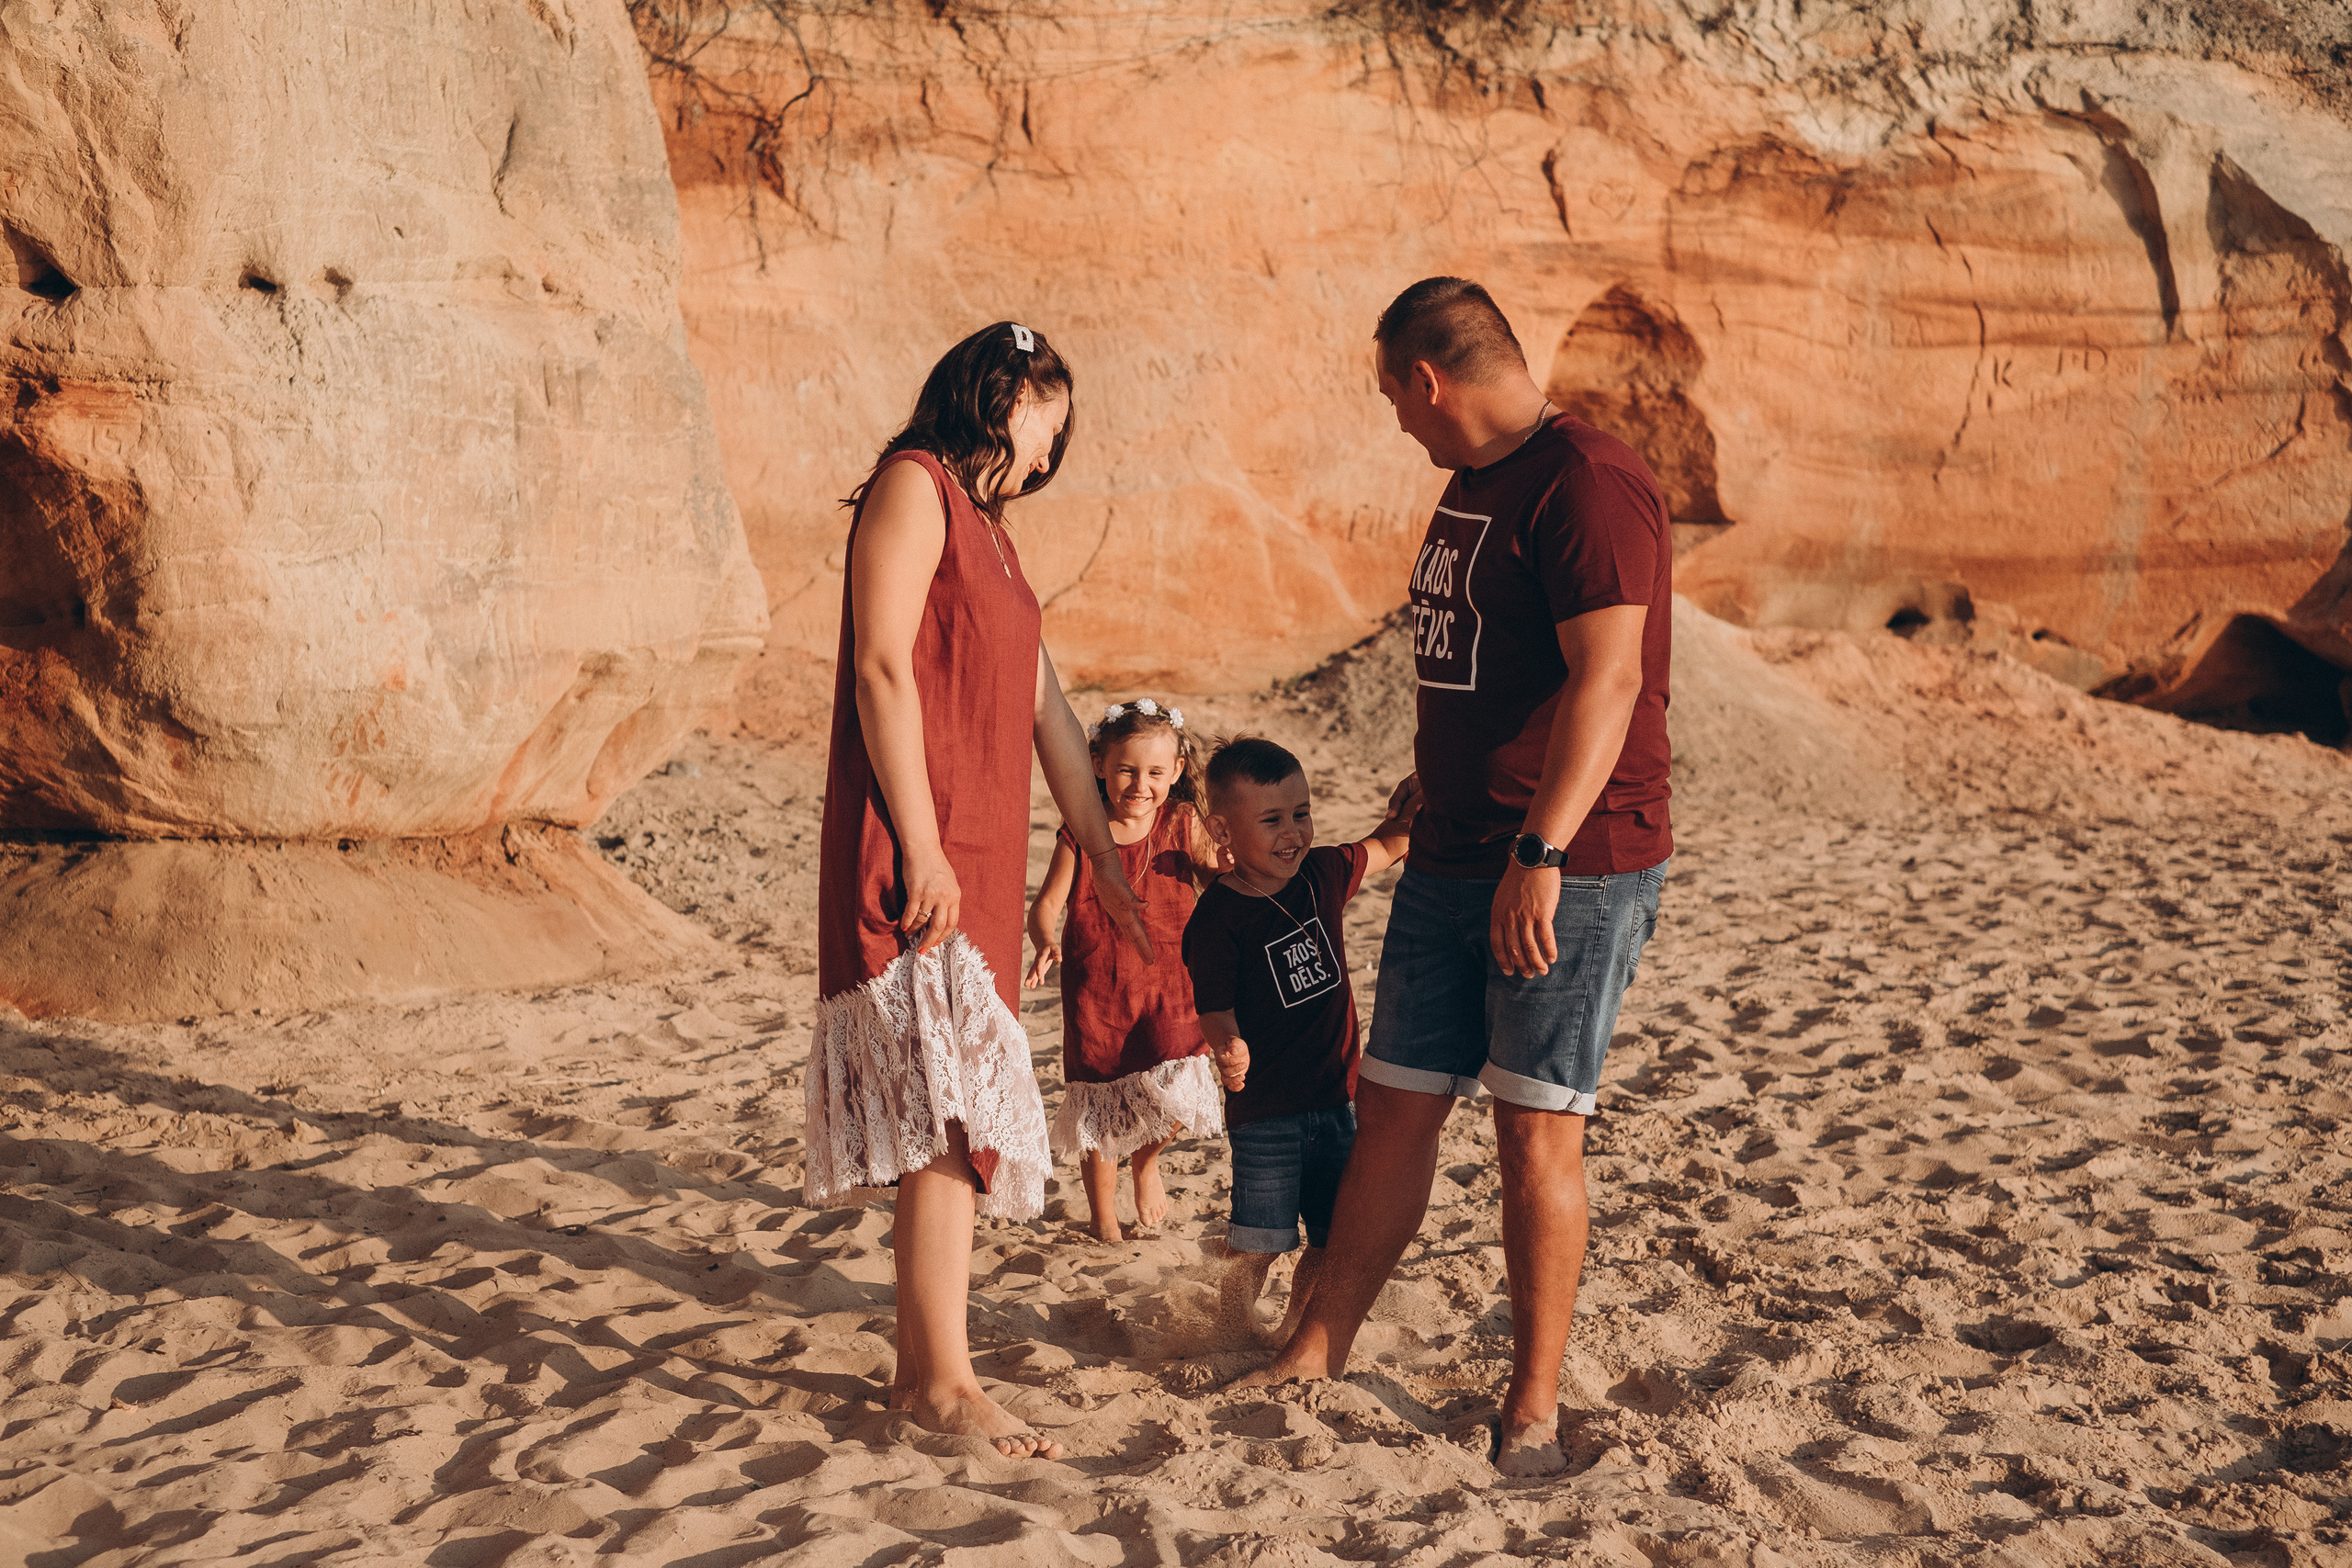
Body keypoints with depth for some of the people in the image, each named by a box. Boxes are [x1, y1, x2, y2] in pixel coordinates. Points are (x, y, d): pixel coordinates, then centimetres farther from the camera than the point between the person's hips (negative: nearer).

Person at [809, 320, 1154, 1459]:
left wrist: (1105, 861, 27)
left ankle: (920, 1366, 16)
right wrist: (919, 844, -19)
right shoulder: (915, 486, -3)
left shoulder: (986, 534, 24)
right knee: (948, 1108, -12)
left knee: (950, 1117, 9)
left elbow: (1048, 712, 25)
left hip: (981, 857, 9)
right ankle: (944, 1381, -8)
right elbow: (882, 667, -13)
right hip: (920, 852, -9)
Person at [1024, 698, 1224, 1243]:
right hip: (1095, 990, 0)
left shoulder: (1183, 826, -4)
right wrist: (1046, 943, -27)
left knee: (1175, 1098, -14)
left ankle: (1146, 1159, 22)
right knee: (1099, 1111, 7)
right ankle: (1102, 1214, 31)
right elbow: (1047, 904, -6)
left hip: (1167, 983, 0)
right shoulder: (1080, 835, -6)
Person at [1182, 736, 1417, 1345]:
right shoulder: (1217, 919, -15)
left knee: (1334, 1240, 14)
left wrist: (1408, 811, -4)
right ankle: (1238, 1343, 21)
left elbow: (1387, 847, 18)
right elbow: (1216, 1012, -15)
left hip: (1336, 1101, 5)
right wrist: (1230, 1050, -38)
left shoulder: (1322, 874, 1)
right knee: (1257, 1247, -2)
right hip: (1264, 1111, -5)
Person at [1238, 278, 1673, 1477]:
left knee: (1537, 1132, -3)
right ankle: (1316, 1353, 20)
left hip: (1574, 863, -8)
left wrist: (1541, 854, -29)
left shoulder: (1587, 484, -14)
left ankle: (1533, 1406, 10)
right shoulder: (1472, 486, 16)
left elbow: (1607, 678, -23)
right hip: (1452, 859, 8)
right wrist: (1422, 808, 30)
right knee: (1395, 1105, 10)